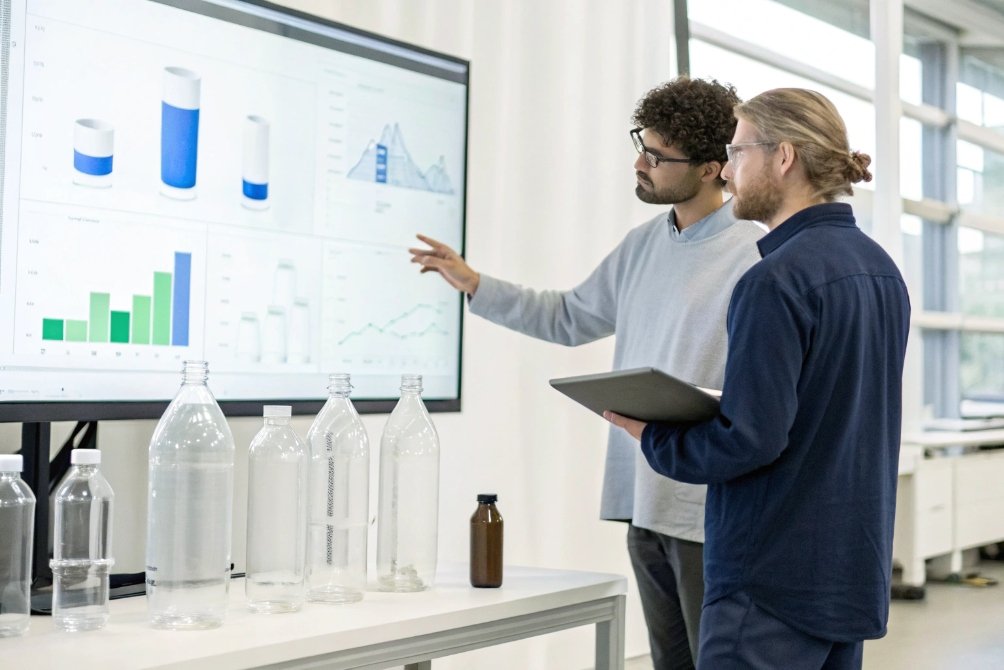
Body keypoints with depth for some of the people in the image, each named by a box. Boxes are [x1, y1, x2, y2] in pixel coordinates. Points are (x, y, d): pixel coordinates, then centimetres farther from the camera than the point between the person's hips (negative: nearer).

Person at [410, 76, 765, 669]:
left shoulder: (756, 255, -11)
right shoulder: (642, 247, 14)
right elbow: (569, 318, 23)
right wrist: (474, 284, 18)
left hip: (712, 508, -7)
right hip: (646, 502, 8)